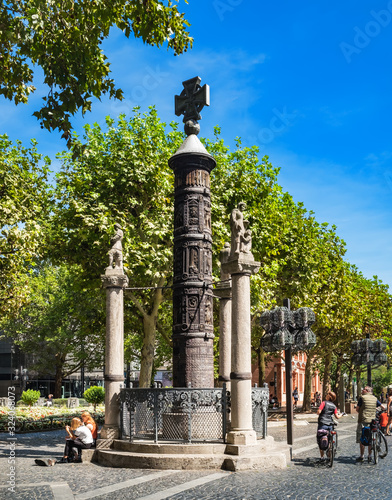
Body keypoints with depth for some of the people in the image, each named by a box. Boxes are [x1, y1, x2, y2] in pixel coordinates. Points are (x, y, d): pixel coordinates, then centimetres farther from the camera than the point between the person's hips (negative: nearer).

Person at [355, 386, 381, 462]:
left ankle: (361, 456, 5)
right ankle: (369, 456, 15)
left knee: (361, 439, 2)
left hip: (363, 421, -5)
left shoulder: (362, 397, -6)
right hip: (372, 421, 5)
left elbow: (357, 409, -4)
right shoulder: (375, 398, 7)